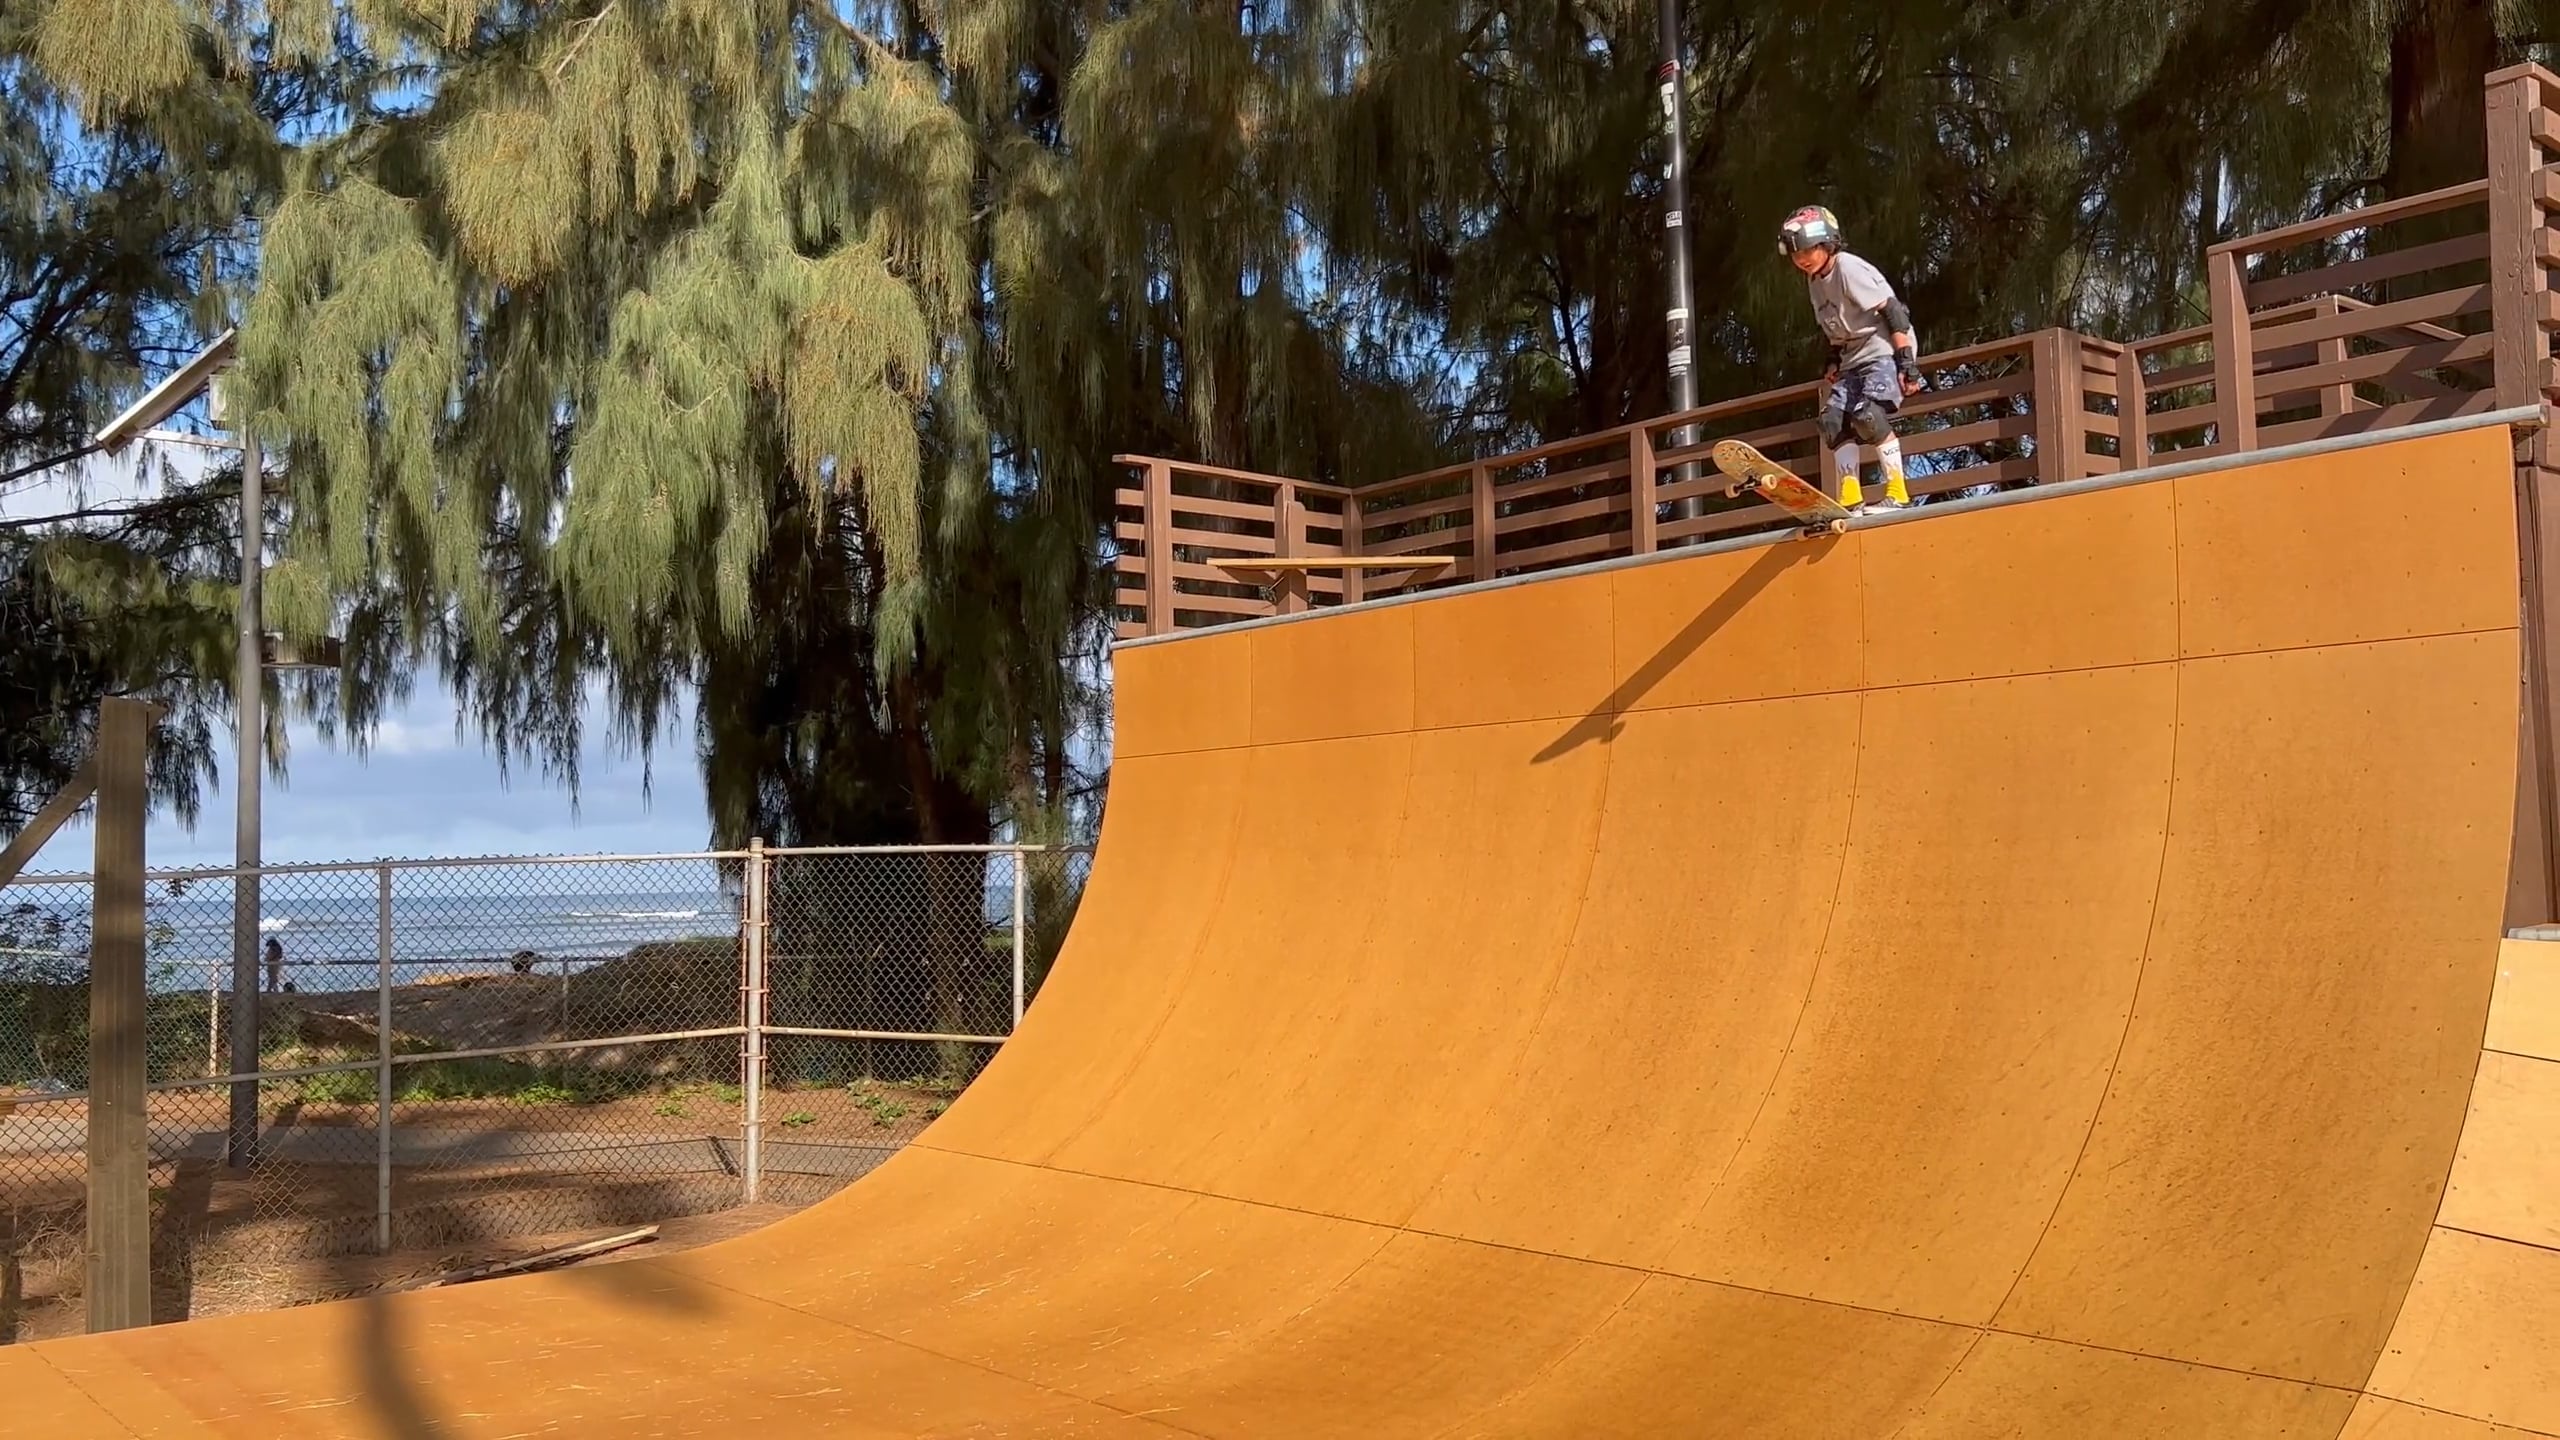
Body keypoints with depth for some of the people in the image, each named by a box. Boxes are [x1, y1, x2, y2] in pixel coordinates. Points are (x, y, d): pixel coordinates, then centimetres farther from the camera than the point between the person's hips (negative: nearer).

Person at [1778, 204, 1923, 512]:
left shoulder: (1849, 268, -16)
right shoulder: (1813, 280, 9)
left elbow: (1893, 311, -19)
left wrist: (1907, 362, -24)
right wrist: (1834, 361, 9)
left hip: (1884, 350, -9)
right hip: (1854, 359, 9)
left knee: (1867, 413, -25)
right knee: (1833, 420, -6)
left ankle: (1897, 493, -18)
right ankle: (1851, 500, -4)